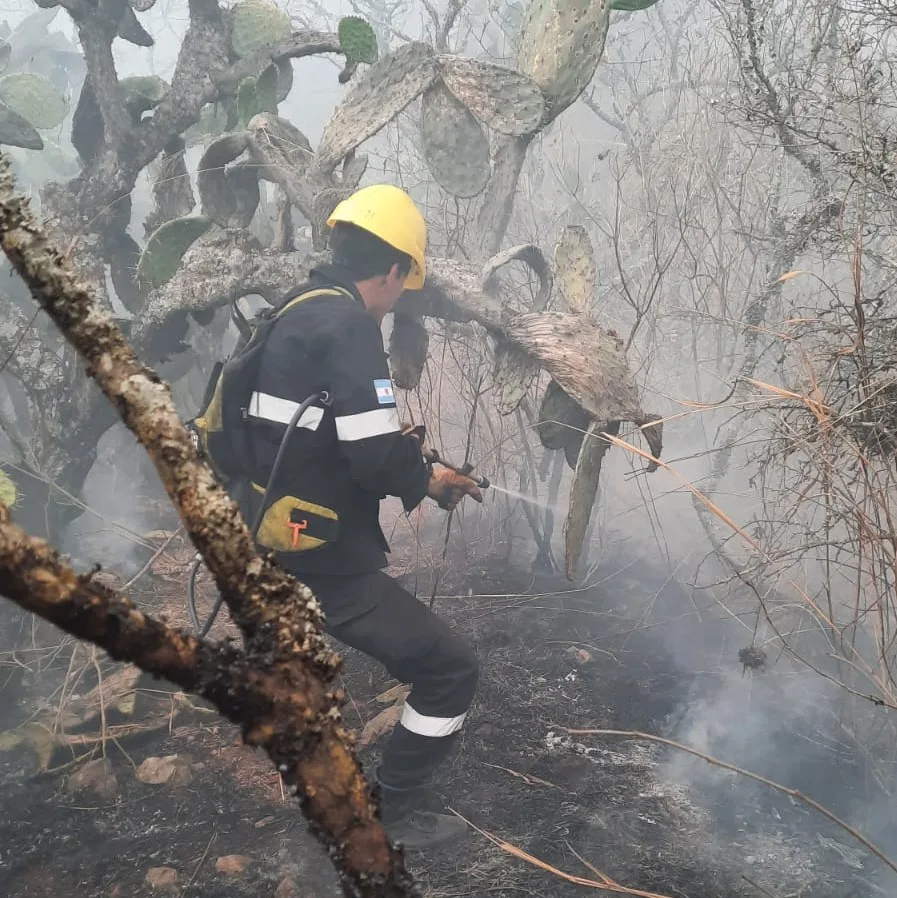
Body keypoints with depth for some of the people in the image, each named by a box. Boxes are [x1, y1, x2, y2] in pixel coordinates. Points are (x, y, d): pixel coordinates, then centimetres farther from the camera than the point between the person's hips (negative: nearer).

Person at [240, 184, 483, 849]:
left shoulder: (295, 315, 9)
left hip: (269, 546, 10)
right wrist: (426, 480, -4)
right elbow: (377, 455, -26)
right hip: (321, 560, -10)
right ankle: (397, 812, 13)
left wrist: (414, 468, 15)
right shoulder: (347, 324, -19)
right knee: (451, 667, 0)